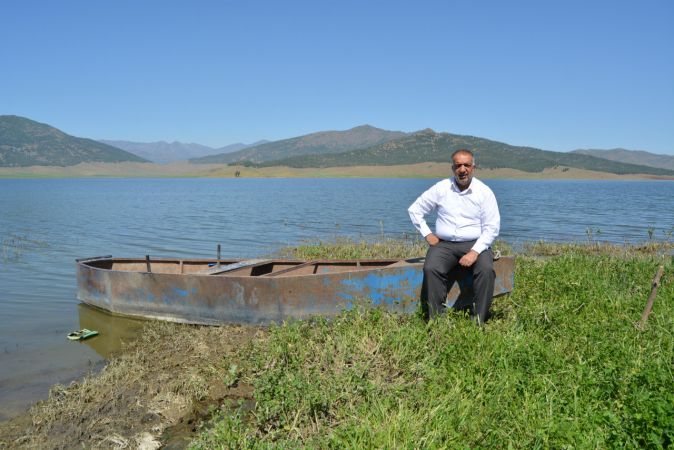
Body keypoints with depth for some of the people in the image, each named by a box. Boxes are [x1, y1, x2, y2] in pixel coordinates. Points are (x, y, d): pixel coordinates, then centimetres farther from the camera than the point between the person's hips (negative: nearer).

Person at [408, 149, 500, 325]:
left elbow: (492, 227, -4)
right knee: (431, 269, -29)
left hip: (475, 244, -1)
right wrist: (427, 234, 3)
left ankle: (479, 321, -23)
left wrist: (475, 252, -17)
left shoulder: (484, 191, 1)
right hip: (444, 244, 1)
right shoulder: (441, 188, 5)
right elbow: (415, 209, 13)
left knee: (486, 270, -31)